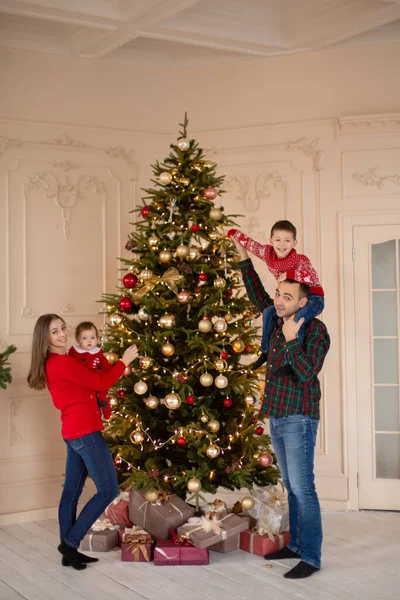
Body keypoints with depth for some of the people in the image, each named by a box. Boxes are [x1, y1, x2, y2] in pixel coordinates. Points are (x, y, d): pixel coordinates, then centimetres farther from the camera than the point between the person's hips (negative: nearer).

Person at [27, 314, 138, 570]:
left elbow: (85, 386, 15)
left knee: (71, 492, 12)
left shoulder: (54, 363, 14)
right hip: (85, 432, -10)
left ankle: (69, 552, 19)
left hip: (73, 433, 10)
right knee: (108, 490, -3)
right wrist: (124, 361, -4)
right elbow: (101, 384, -14)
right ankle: (70, 542, 1)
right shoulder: (63, 362, -17)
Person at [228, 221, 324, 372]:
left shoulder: (300, 260, -24)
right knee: (268, 313, 7)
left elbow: (313, 278, -37)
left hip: (313, 298, -8)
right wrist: (232, 233, 17)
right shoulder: (268, 253, -4)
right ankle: (265, 351, 24)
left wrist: (289, 274, -41)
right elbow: (251, 244, 10)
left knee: (297, 319, -33)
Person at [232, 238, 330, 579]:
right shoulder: (278, 320, 9)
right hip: (277, 417, 8)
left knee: (302, 488, -8)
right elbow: (257, 294, 22)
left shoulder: (316, 330, -12)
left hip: (299, 419, -8)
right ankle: (296, 545, 23)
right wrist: (244, 257, 19)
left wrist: (292, 340, -25)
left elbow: (307, 372, -22)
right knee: (292, 487, 14)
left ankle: (310, 557, -3)